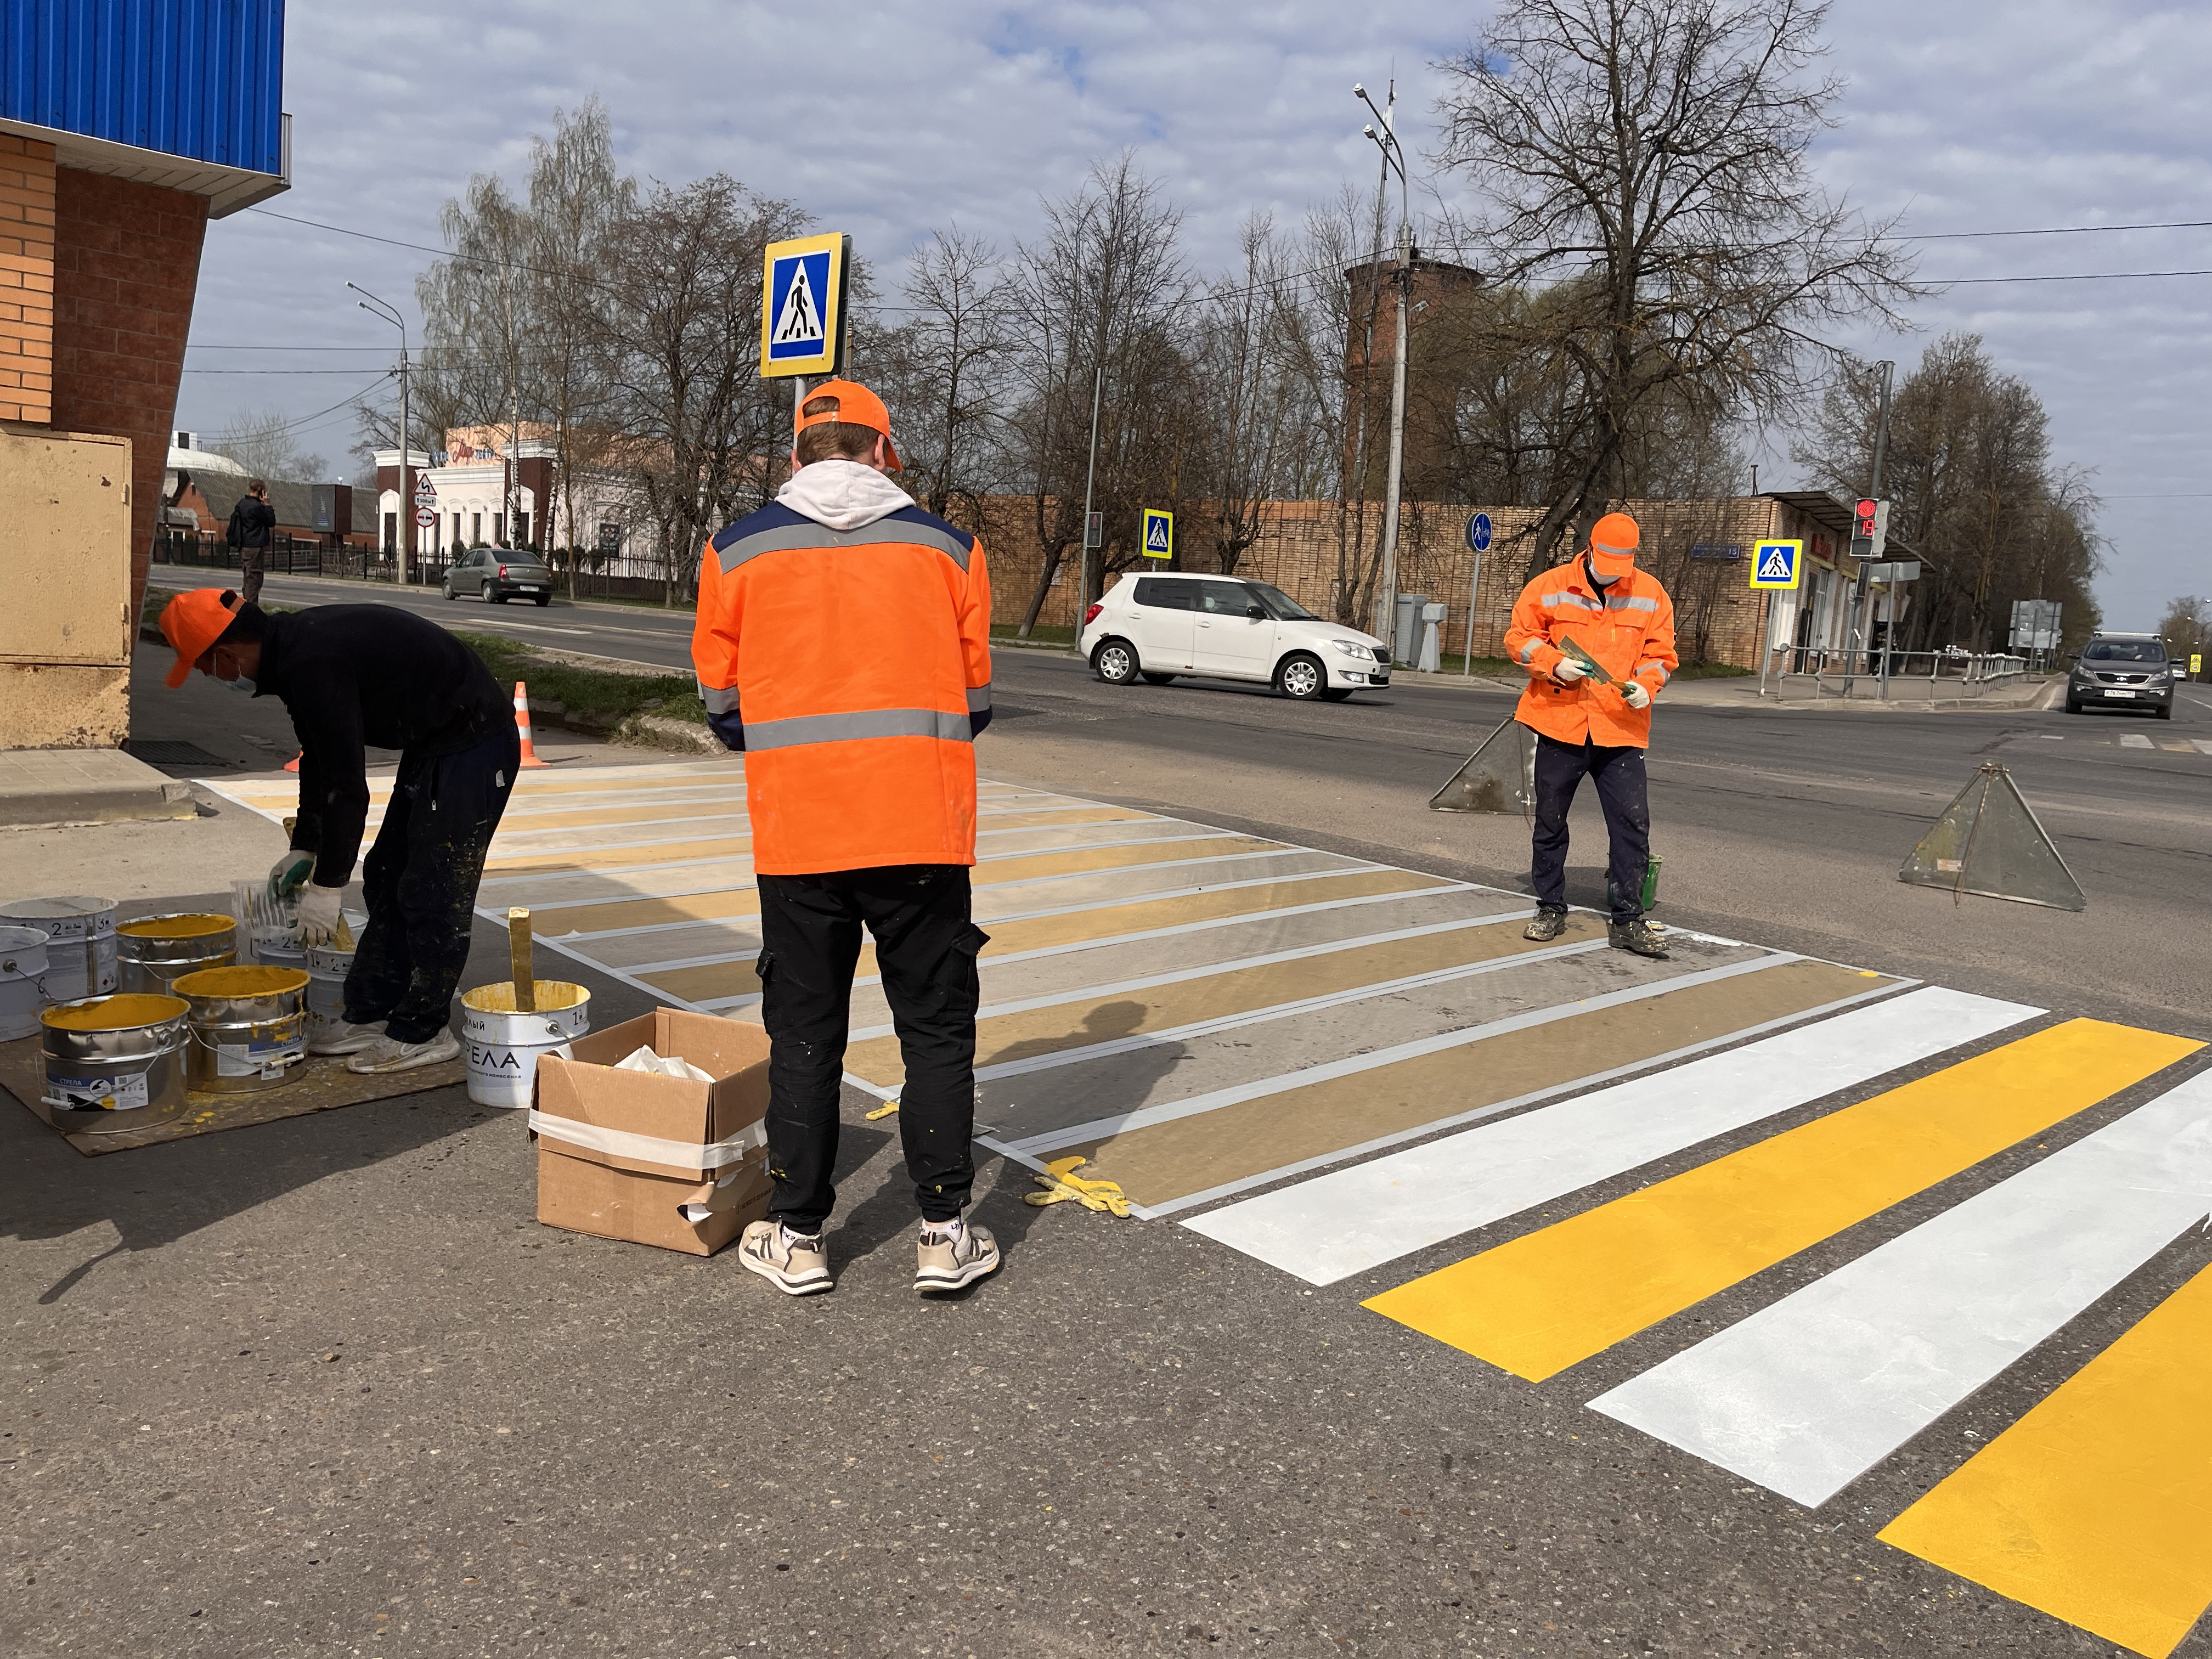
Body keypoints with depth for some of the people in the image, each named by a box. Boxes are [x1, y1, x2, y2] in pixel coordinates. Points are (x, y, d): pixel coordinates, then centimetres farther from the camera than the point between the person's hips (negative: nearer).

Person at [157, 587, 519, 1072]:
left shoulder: (312, 664, -25)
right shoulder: (296, 644, 7)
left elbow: (346, 784, -23)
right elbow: (321, 759, 19)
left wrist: (328, 885, -15)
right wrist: (303, 847, 23)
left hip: (473, 745, -11)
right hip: (434, 744, 11)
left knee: (432, 894, -5)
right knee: (386, 878, 15)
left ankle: (422, 1033, 7)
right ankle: (372, 1016, 23)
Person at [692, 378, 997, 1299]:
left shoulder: (737, 549, 4)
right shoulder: (946, 545, 5)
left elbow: (722, 704, 10)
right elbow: (974, 700, 10)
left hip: (795, 832, 0)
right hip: (924, 829, 0)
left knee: (804, 1033, 11)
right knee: (936, 1025, 10)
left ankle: (797, 1238, 19)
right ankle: (944, 1235, 15)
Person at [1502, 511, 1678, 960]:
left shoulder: (1651, 594, 4)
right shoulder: (1550, 587, 0)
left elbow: (1660, 653, 7)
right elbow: (1520, 637, 3)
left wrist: (1645, 685, -13)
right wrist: (1555, 663, -13)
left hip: (1621, 731, 0)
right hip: (1559, 724, 0)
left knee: (1633, 824, -4)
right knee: (1550, 822, 9)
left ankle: (1627, 921, 5)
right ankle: (1551, 910, 24)